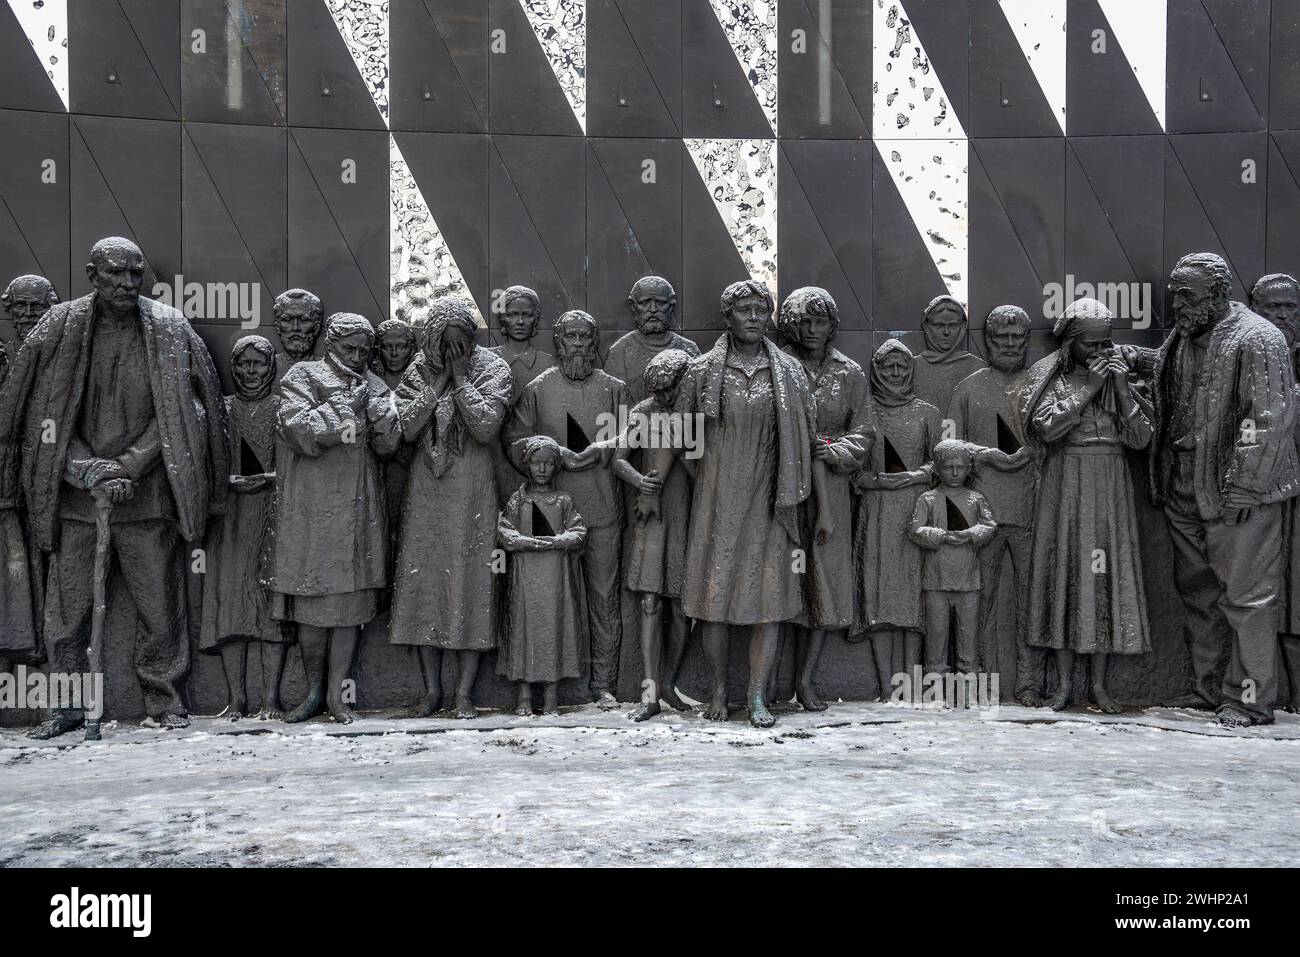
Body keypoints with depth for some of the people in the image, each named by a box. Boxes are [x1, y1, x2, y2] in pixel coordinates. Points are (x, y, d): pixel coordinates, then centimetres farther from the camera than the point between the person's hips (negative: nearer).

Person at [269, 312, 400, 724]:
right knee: (312, 602, 2)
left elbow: (388, 444, 2)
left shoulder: (373, 386, 12)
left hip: (357, 509, 3)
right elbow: (299, 432, -13)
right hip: (310, 508, -3)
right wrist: (345, 405, -12)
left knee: (350, 602, 3)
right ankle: (314, 691, 16)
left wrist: (374, 402, -8)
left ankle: (337, 693, 13)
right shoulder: (302, 377, 2)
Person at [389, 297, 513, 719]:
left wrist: (460, 379, -12)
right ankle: (432, 689, 16)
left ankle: (465, 691, 8)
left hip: (472, 494, -3)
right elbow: (405, 427, -6)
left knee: (471, 582, -1)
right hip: (426, 493, 3)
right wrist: (438, 382, -8)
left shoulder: (492, 369, -1)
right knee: (423, 582, 4)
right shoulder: (419, 370, 6)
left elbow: (487, 425, -15)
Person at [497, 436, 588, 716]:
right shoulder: (518, 500, 7)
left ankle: (552, 696, 5)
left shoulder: (563, 501, 8)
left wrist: (551, 541, -16)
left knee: (555, 627, -2)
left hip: (556, 577, 0)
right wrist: (534, 542, -15)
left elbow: (578, 534, -3)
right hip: (524, 575, 0)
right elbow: (504, 534, -4)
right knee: (523, 626, -1)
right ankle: (524, 695, 6)